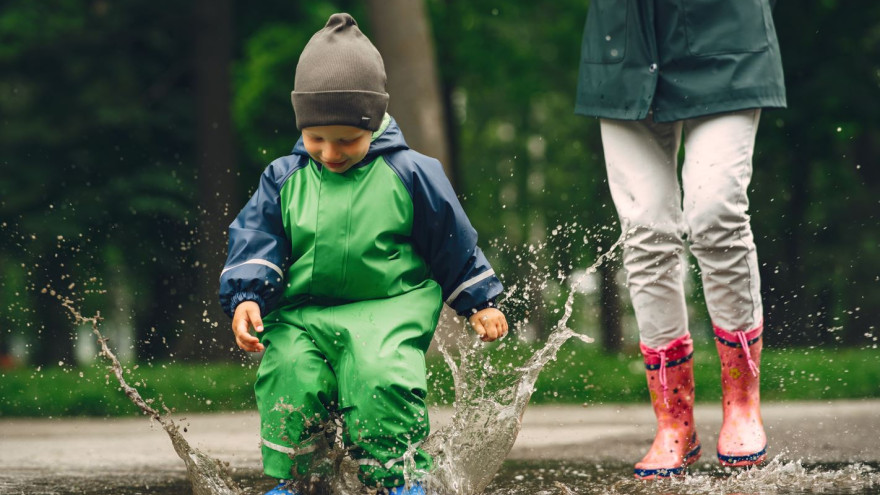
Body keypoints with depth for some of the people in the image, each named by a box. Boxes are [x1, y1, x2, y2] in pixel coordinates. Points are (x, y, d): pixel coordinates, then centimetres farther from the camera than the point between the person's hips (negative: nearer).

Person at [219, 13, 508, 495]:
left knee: (380, 378, -30)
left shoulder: (410, 174, 3)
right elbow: (253, 240, 8)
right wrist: (246, 298, -9)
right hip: (302, 314, 3)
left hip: (389, 309, -2)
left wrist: (481, 303, 16)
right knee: (288, 376, -24)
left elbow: (454, 243, 11)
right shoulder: (284, 180, 9)